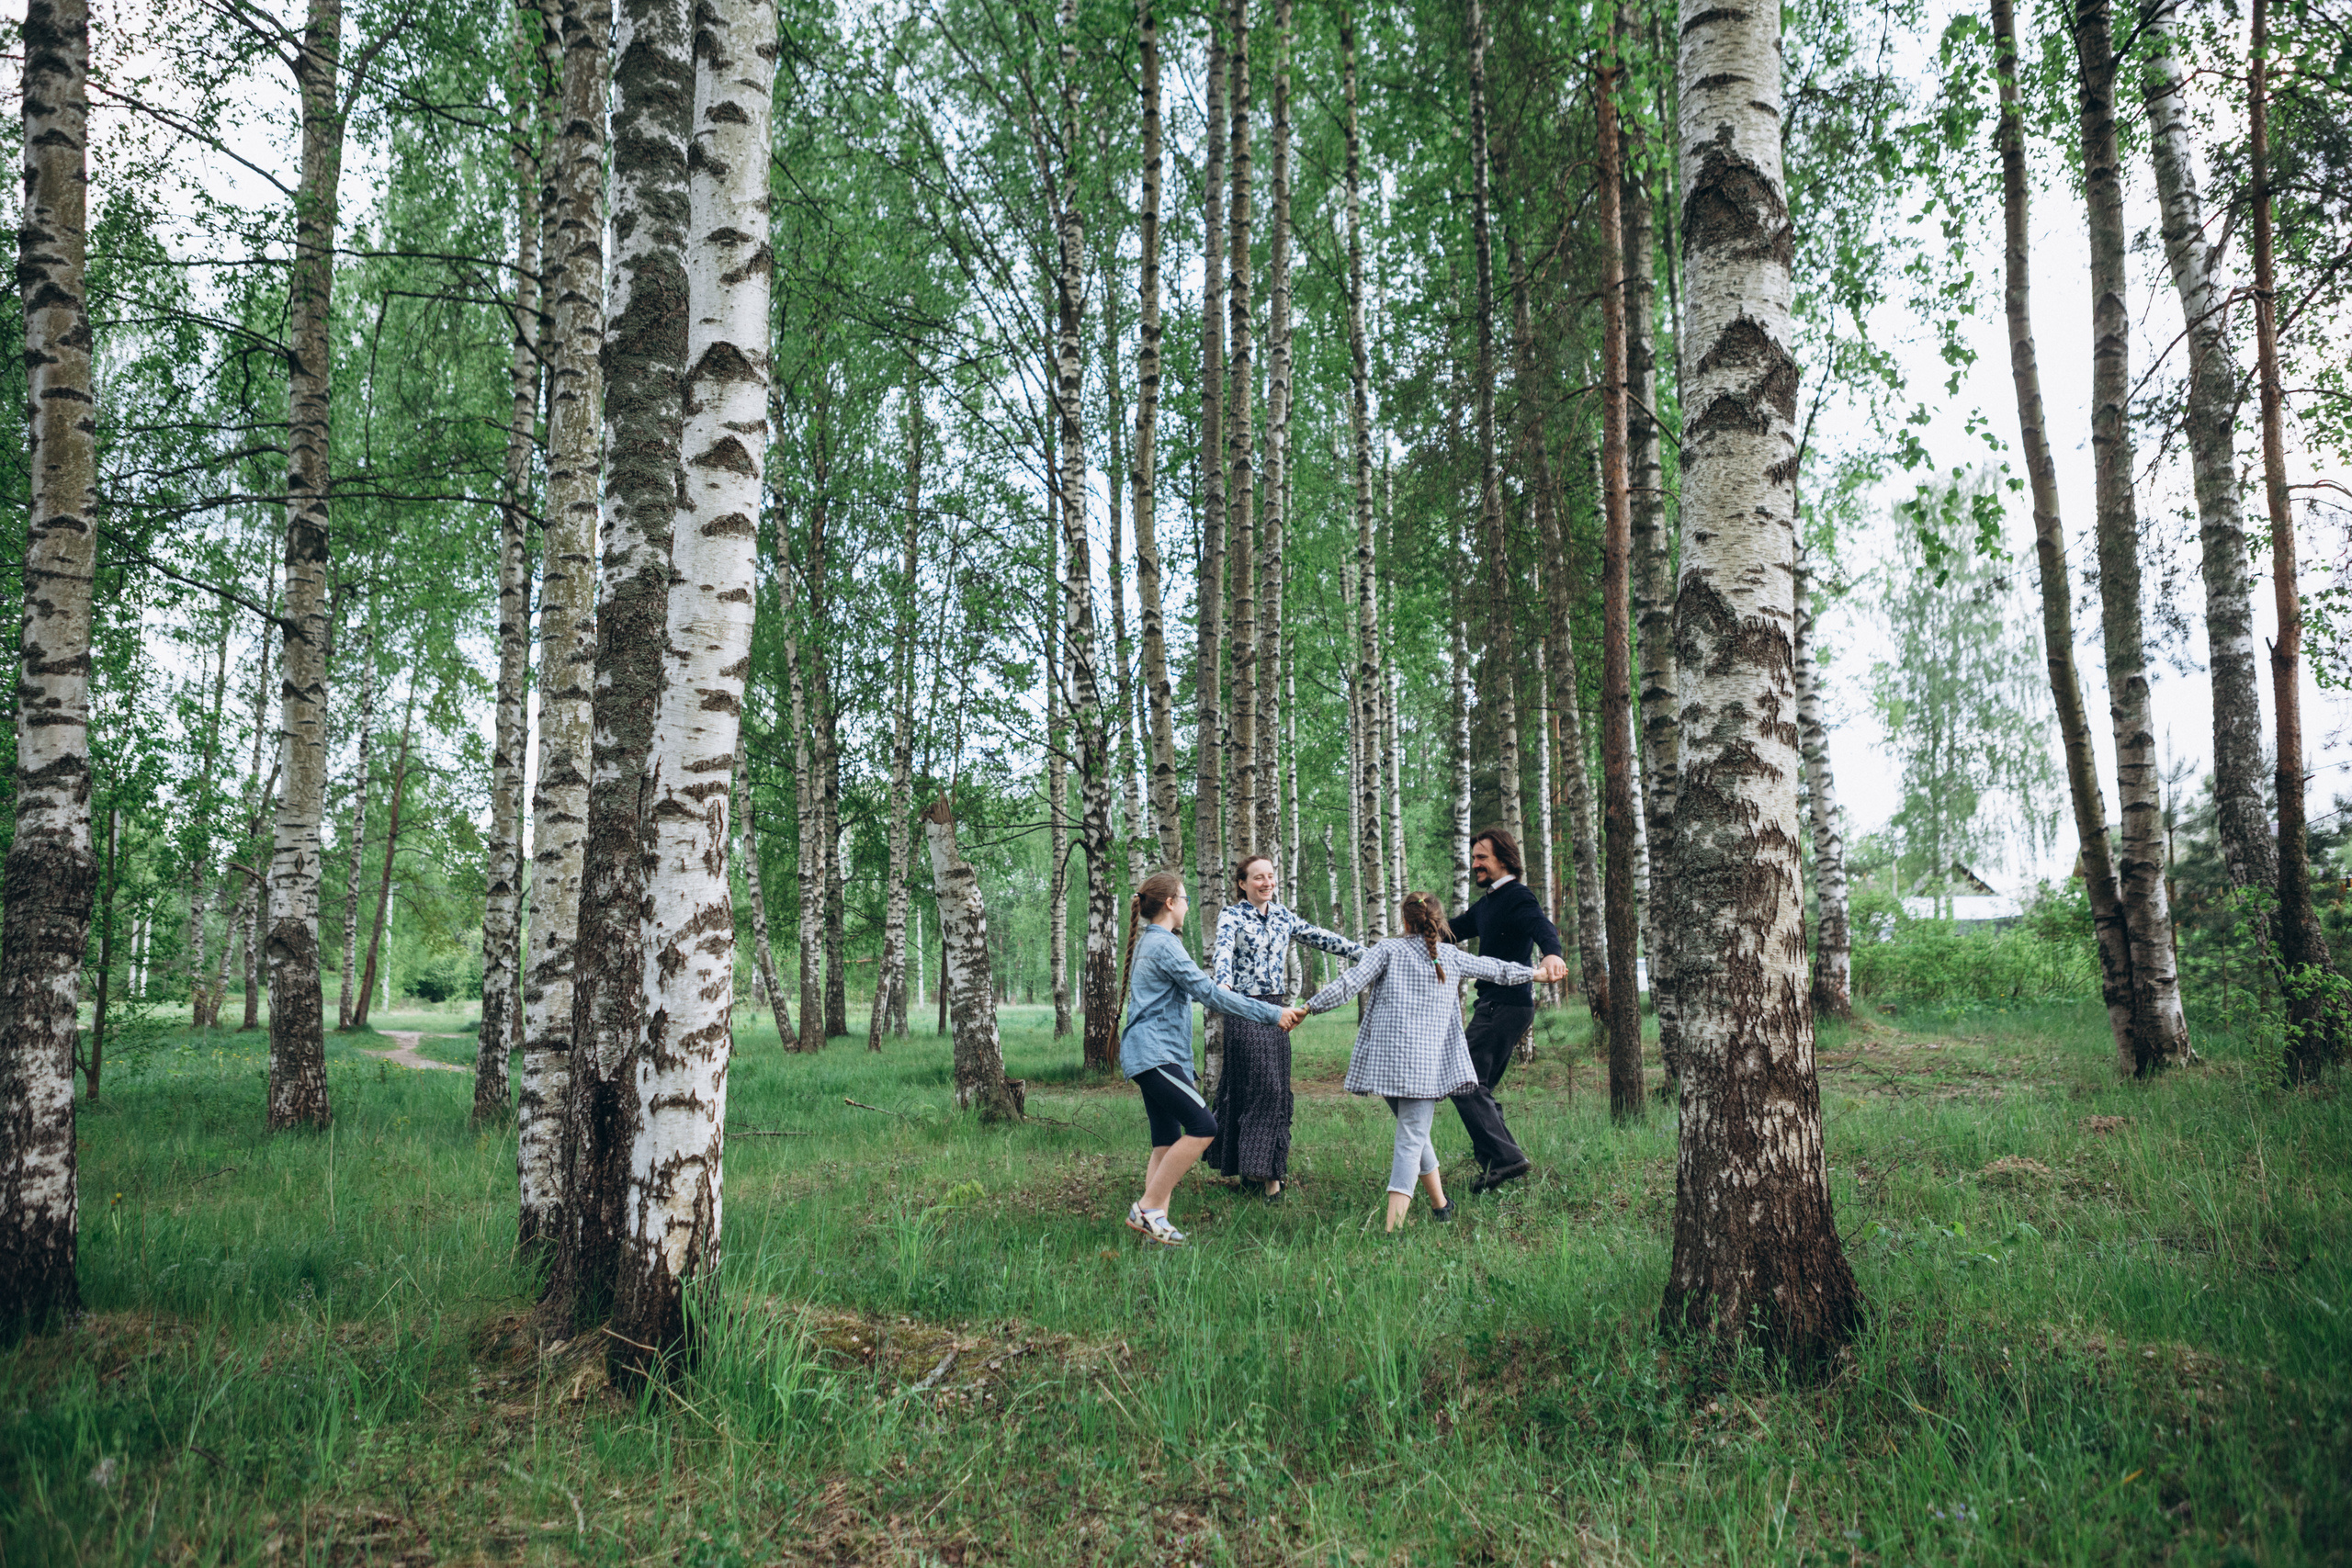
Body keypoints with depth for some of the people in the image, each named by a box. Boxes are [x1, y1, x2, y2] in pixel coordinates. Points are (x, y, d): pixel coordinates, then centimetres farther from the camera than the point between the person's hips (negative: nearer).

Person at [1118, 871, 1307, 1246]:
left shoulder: (1149, 942, 21)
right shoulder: (1164, 944, -11)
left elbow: (1195, 991, 34)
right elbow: (1210, 993, -16)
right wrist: (1272, 1013, -13)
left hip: (1152, 1055, 11)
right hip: (1154, 1053, -11)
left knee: (1167, 1142, 6)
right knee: (1202, 1126, -16)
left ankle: (1154, 1217, 1)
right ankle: (1148, 1206, -12)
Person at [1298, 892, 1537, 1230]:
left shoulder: (1388, 949, 3)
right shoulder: (1450, 955, 9)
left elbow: (1351, 983, -7)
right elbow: (1495, 971, 23)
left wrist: (1309, 1006, -2)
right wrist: (1534, 973, 39)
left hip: (1386, 1057, 1)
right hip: (1426, 1060, -1)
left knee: (1412, 1131, 20)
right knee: (1412, 1140, -6)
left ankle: (1440, 1203, 33)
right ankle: (1393, 1225, -19)